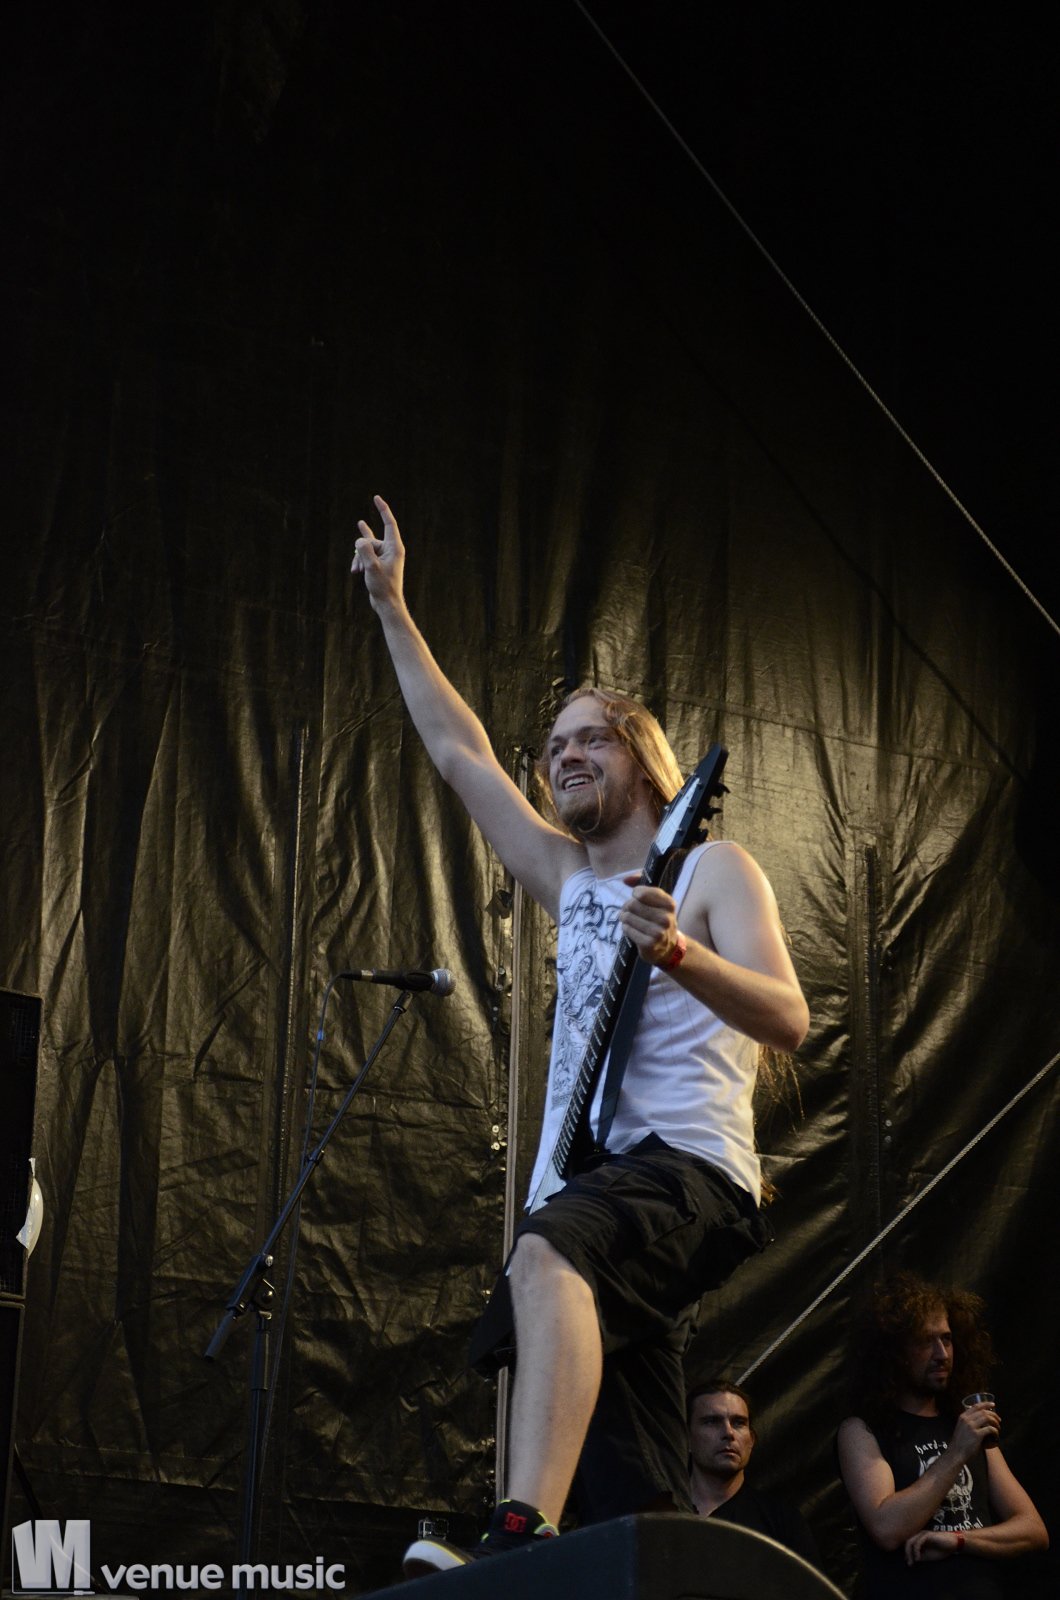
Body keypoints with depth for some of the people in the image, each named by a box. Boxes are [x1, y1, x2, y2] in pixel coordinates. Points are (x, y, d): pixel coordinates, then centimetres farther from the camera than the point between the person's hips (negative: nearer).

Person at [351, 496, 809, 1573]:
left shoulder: (711, 870, 7)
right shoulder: (570, 880, 26)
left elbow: (788, 1019, -7)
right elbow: (457, 749, 30)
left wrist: (677, 956, -24)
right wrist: (392, 608, 30)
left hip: (687, 1170, -7)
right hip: (593, 1201, 8)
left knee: (546, 1254, -39)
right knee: (633, 1510, -1)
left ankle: (523, 1530, -54)